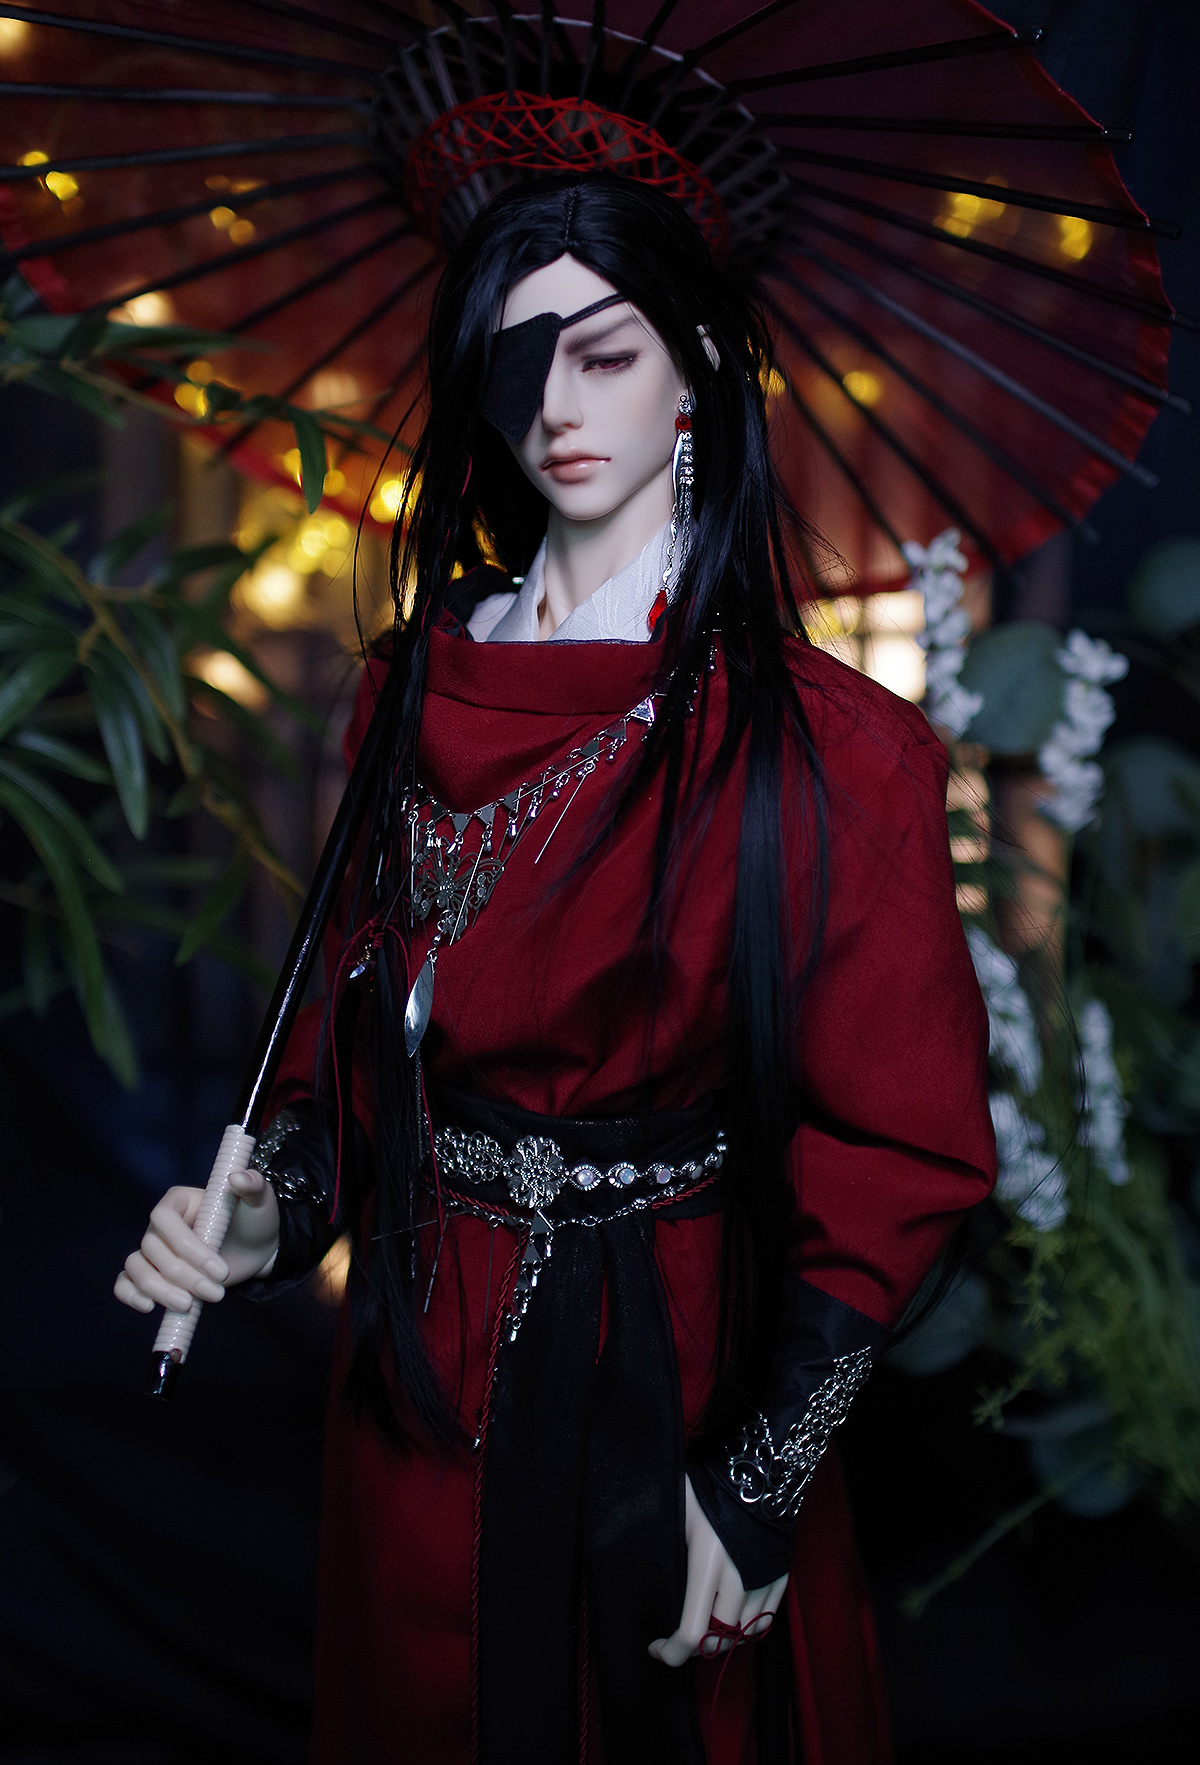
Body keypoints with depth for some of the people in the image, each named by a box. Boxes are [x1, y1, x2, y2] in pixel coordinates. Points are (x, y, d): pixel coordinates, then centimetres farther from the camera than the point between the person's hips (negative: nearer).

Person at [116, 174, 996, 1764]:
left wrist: (756, 1493, -13)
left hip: (668, 1377, -4)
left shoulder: (819, 747, -15)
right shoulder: (424, 682, 1)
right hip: (417, 1377, 5)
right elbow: (359, 1017, 5)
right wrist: (270, 1212, -13)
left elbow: (898, 1154, -13)